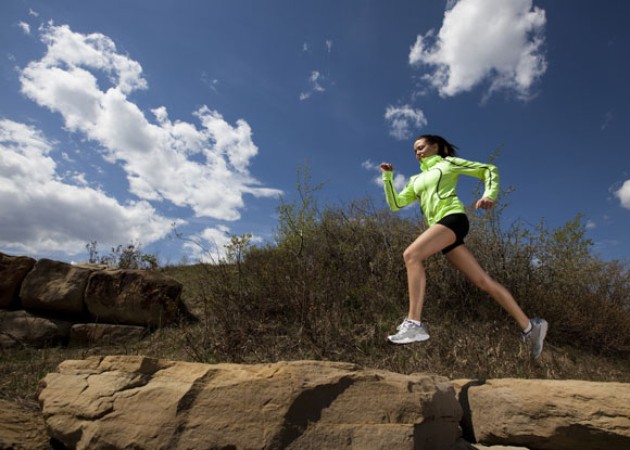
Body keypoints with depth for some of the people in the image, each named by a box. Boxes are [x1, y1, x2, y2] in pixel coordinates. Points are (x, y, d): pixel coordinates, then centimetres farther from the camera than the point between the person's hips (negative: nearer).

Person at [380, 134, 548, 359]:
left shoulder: (448, 163, 14)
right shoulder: (416, 180, 29)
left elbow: (489, 170, 12)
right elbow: (395, 204, 20)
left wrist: (489, 195, -7)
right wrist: (387, 177, 11)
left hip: (452, 216, -6)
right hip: (439, 226, 6)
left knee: (411, 255, -28)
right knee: (482, 281, 0)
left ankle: (414, 323, -35)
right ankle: (529, 326, 6)